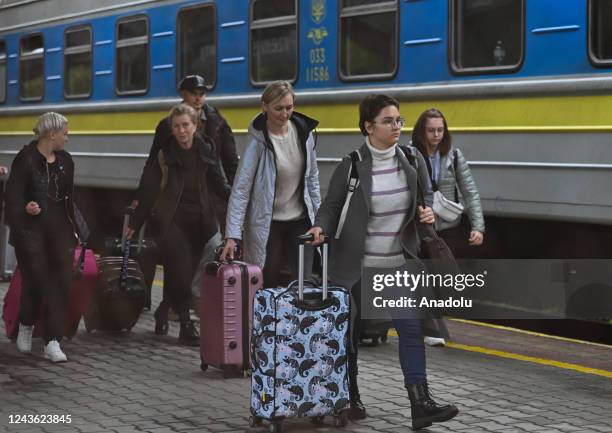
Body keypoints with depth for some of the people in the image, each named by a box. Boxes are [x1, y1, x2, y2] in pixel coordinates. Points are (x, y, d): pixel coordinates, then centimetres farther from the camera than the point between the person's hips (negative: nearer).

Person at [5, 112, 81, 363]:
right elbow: (13, 194, -10)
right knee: (35, 281, -3)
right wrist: (25, 208, -28)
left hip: (59, 230, 5)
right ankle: (26, 326, 27)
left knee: (61, 283, -4)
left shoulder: (65, 161, 11)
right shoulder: (26, 159, -7)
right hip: (31, 230, -5)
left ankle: (52, 342, -2)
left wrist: (73, 228, 12)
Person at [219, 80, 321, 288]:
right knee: (270, 286, 3)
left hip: (300, 221, 3)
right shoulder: (258, 141, -14)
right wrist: (232, 235, -22)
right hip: (268, 224, -3)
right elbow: (240, 190, -16)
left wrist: (318, 216, 10)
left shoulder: (303, 132, -1)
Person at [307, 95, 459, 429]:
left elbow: (427, 197, 12)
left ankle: (420, 404, -9)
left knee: (411, 328, -7)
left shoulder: (412, 160, -1)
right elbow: (331, 206, -4)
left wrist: (427, 212, -9)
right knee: (351, 330, 9)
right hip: (357, 265, -3)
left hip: (398, 263, 3)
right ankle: (350, 397, 28)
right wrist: (321, 228, -23)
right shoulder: (351, 166, -12)